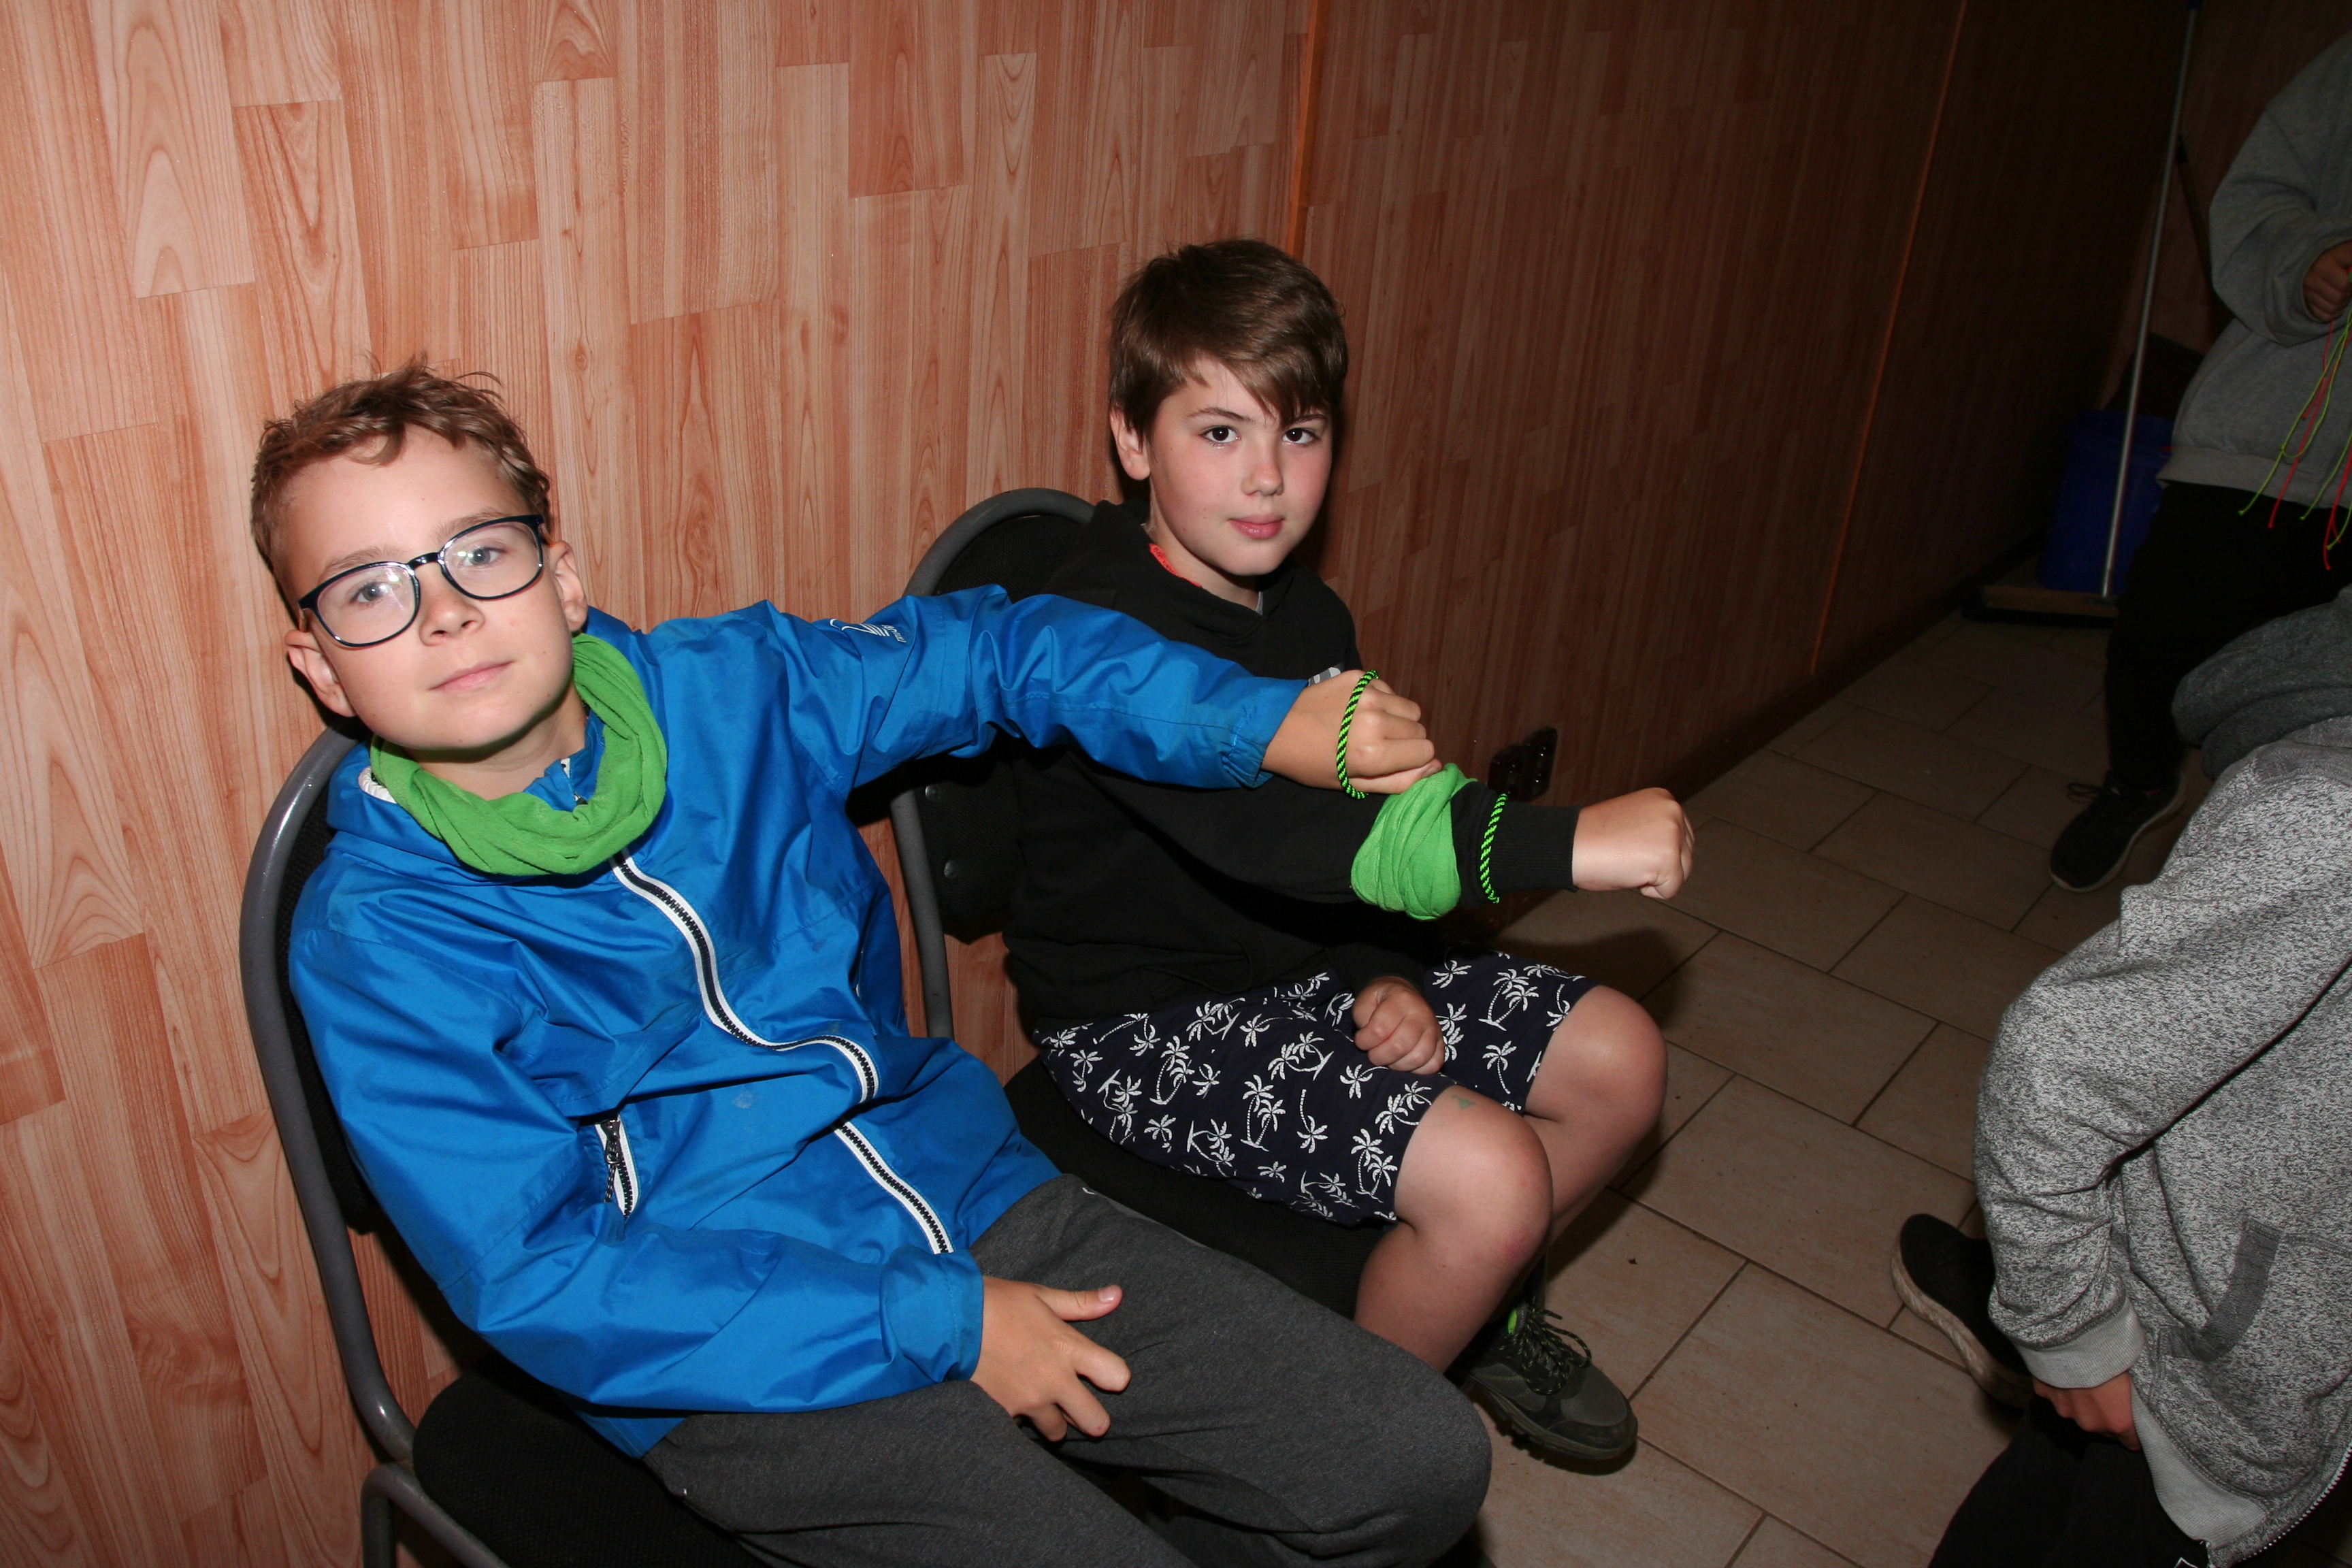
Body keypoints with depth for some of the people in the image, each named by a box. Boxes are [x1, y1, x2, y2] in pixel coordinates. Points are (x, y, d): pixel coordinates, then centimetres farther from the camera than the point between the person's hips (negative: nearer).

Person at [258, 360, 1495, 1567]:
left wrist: (1266, 724, 0)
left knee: (1422, 1461, -2)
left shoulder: (730, 689, 0)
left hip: (967, 1190, 5)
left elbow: (986, 650, 13)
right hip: (735, 1362, -4)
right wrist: (941, 1324, -19)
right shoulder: (375, 939, -12)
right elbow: (539, 1283, -17)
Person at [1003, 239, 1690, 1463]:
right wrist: (1569, 842, -44)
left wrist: (1391, 975, -6)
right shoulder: (1102, 627, -25)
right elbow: (1259, 830, -40)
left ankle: (1478, 1301, 30)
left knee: (1619, 1056, 5)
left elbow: (1362, 820, 14)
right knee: (1490, 1176, -23)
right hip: (1142, 1026, -8)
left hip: (1301, 966, 9)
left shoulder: (1309, 617, 5)